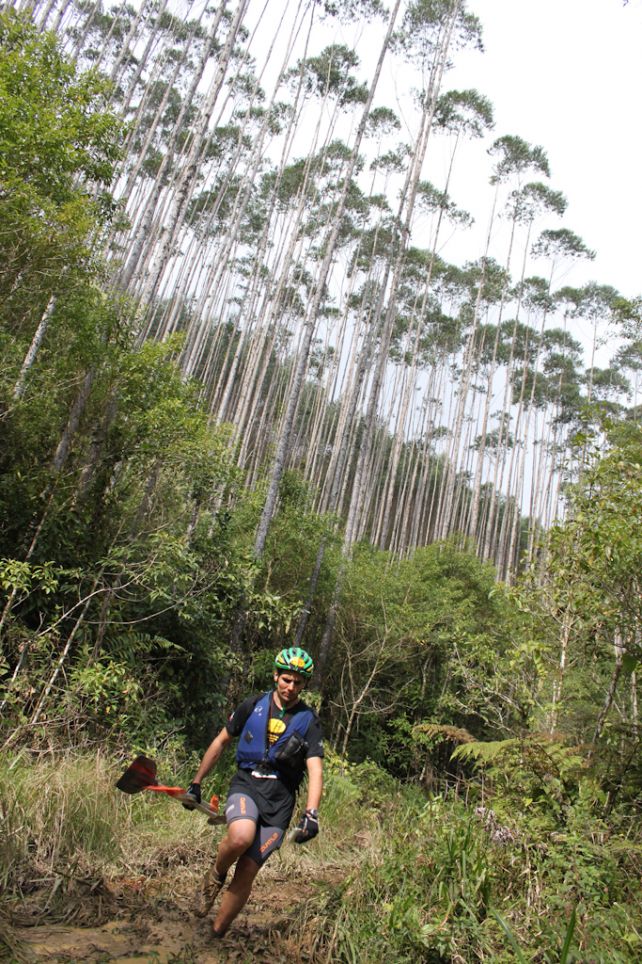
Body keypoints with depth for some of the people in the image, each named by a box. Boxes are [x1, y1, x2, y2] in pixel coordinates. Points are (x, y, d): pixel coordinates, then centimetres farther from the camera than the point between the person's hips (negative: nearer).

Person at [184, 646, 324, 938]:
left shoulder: (308, 722, -3)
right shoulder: (253, 706, 1)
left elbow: (315, 770, -12)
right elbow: (220, 742, 11)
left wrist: (311, 813, -28)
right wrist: (196, 783, 14)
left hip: (279, 798, 0)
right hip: (246, 785, 0)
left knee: (246, 873, -4)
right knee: (241, 836, -32)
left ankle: (216, 935, 21)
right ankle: (215, 875, 1)